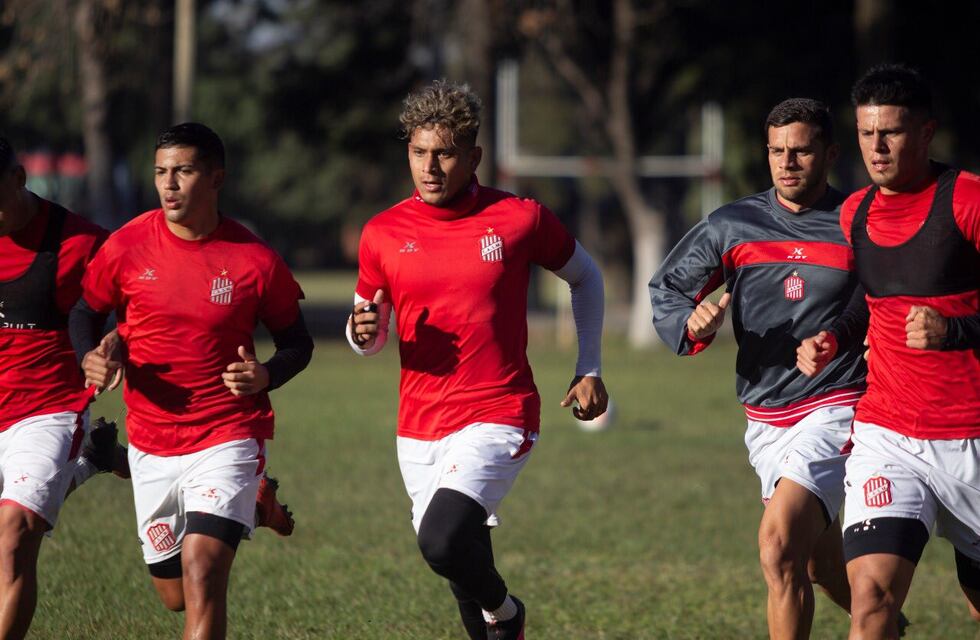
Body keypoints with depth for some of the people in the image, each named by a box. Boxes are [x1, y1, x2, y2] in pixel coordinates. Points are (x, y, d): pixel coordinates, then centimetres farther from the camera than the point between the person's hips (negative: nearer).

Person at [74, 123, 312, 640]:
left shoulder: (255, 261, -10)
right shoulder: (127, 247, -6)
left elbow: (297, 342, 3)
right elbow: (86, 312, 10)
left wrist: (265, 376, -18)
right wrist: (90, 357, -12)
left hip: (229, 436, -4)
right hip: (151, 442, 4)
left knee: (200, 573, -23)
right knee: (175, 594, 16)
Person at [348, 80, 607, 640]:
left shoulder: (520, 219, -4)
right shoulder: (383, 234, 2)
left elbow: (585, 276, 13)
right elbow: (371, 339, 14)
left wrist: (590, 371, 9)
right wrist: (363, 332, -10)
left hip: (499, 418, -4)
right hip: (419, 430, 4)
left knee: (443, 541, -24)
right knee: (462, 566, 9)